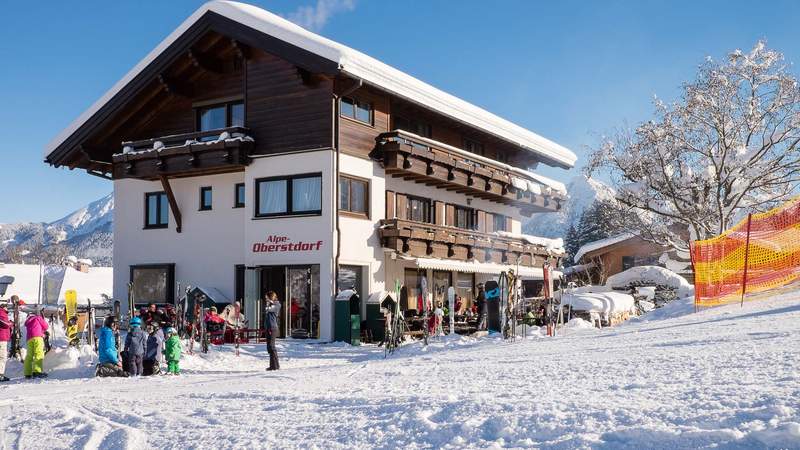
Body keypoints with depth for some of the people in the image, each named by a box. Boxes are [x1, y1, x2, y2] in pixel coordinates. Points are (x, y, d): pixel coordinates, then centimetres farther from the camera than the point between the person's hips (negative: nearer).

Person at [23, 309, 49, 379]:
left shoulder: (27, 322, 33)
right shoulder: (38, 318, 17)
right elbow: (45, 327, 16)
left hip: (29, 339, 6)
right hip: (37, 337, -6)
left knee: (29, 355, 7)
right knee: (39, 354, -16)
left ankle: (28, 374, 2)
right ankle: (37, 371, -32)